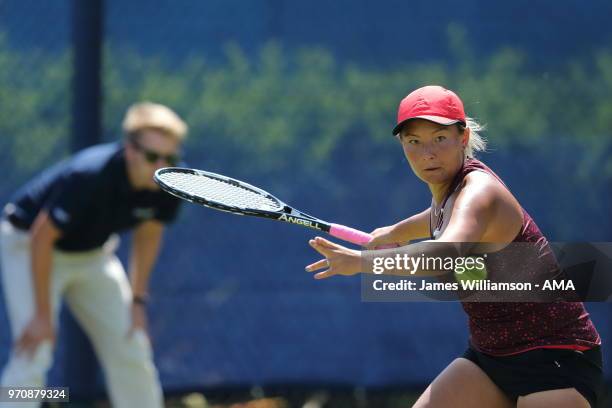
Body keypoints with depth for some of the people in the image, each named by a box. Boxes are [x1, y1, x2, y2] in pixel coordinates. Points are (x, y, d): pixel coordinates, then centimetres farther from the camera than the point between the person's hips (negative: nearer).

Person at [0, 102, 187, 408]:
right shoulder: (89, 176, -37)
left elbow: (147, 235, 2)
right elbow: (42, 239, -29)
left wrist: (137, 300, 1)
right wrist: (43, 315, -25)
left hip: (92, 254, 6)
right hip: (29, 245, -6)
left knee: (130, 349, 5)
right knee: (34, 352, -19)